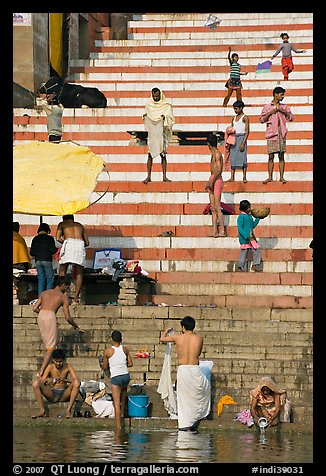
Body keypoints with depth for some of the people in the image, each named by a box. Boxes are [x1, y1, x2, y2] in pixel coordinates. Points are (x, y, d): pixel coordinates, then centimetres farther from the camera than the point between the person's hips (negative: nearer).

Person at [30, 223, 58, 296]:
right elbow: (53, 250, -8)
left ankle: (40, 297, 1)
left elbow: (31, 253, 8)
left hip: (38, 261, 4)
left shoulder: (35, 239, 9)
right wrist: (57, 249, 14)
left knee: (40, 278, 8)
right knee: (50, 278, 3)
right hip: (47, 260, -4)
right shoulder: (50, 238, -3)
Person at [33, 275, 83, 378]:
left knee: (48, 345, 20)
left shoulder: (44, 293, 21)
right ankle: (41, 372, -9)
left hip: (40, 316, 6)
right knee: (51, 347, 0)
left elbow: (35, 308, 15)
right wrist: (76, 327, 20)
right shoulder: (63, 297, 8)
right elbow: (67, 317, 5)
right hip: (50, 317, -6)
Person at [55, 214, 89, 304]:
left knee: (62, 272, 7)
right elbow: (87, 243, 28)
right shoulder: (80, 225, 31)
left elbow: (58, 238, 7)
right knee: (78, 274, 8)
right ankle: (75, 298, -2)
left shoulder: (62, 224, 23)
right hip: (80, 244, 2)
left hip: (69, 243, -2)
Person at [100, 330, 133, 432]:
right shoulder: (125, 349, 2)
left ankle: (118, 427, -6)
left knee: (117, 403, -3)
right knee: (124, 390, 38)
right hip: (126, 375, 4)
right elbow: (130, 363, 7)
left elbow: (105, 367, 1)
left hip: (116, 377, -4)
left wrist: (102, 364, 23)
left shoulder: (107, 352, -8)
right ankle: (122, 412, 34)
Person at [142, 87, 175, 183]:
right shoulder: (149, 105, 9)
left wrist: (165, 117, -24)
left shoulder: (166, 105, 0)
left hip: (162, 132, -2)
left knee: (163, 155, 0)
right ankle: (148, 176, 0)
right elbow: (146, 117, 18)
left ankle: (164, 176, 3)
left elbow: (171, 118, -3)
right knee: (150, 154, -2)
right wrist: (145, 116, -5)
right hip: (152, 132, 2)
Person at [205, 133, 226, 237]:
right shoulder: (213, 154, 18)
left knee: (217, 207, -11)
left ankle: (222, 231, -11)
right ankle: (214, 231, 4)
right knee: (213, 208, 5)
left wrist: (212, 182, -19)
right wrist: (209, 183, 24)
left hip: (217, 181, -10)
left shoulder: (217, 154, -11)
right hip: (212, 181, 10)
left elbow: (219, 170, -19)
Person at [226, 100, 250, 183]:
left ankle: (244, 177, -4)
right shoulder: (234, 118, 15)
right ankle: (232, 177, 3)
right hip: (234, 138, 6)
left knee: (242, 157, -7)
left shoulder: (245, 118, -4)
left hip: (241, 138, -6)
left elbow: (247, 131, -9)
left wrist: (243, 143, -16)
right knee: (233, 158, 2)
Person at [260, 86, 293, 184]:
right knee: (271, 156, -1)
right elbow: (262, 120, 2)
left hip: (281, 133, 2)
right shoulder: (267, 107, 5)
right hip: (271, 133, -2)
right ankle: (270, 177, 3)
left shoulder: (284, 107, 12)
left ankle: (281, 177, 2)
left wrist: (284, 111, -4)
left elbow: (291, 118, 11)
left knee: (281, 156, 0)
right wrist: (270, 113, -9)